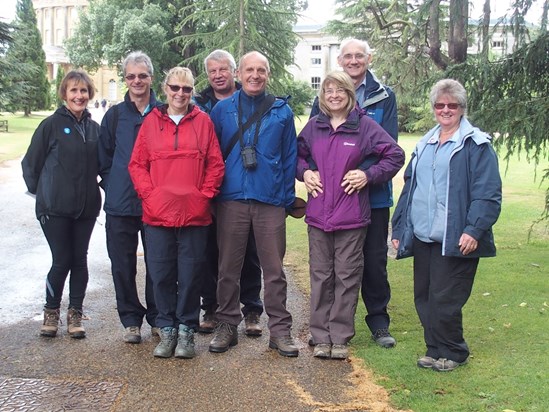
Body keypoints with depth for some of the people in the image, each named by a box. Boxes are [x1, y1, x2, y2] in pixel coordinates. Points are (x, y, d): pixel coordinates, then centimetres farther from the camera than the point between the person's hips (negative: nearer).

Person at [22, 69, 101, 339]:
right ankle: (51, 311, 20)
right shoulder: (51, 125, -6)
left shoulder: (94, 128, 6)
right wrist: (39, 192, 4)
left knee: (79, 261, 8)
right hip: (55, 208, -3)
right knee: (61, 261, -1)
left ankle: (75, 313, 20)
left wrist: (100, 188, 7)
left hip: (86, 208, 4)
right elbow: (31, 163, 0)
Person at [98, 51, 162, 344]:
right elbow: (104, 158, 11)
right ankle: (131, 319, 19)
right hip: (120, 205, 1)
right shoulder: (114, 116, 7)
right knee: (123, 265, 5)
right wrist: (111, 187, 1)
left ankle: (157, 317, 21)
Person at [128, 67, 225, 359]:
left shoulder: (203, 121, 5)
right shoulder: (151, 122, 7)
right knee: (161, 275, 7)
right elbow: (137, 165, 6)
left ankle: (186, 330, 19)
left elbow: (216, 165, 4)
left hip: (194, 214, -1)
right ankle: (166, 329, 21)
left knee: (191, 275, 5)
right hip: (158, 214, 1)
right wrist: (149, 195, -5)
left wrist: (204, 195, -5)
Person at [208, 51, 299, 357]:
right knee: (229, 268, 8)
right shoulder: (222, 110, 7)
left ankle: (280, 330, 14)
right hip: (232, 199, 1)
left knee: (274, 269, 4)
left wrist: (287, 199, 2)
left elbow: (290, 157, 7)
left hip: (270, 201, 0)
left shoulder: (282, 111, 7)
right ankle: (227, 325, 21)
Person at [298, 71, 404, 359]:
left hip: (352, 216, -3)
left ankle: (340, 338, 14)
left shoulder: (365, 126, -2)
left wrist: (368, 175, -8)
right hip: (318, 214, 3)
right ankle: (321, 337, 17)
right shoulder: (314, 126, 7)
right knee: (321, 276, 8)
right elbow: (297, 154, 23)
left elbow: (395, 155, 1)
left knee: (347, 277, 4)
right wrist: (304, 173, 4)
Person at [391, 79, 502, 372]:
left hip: (455, 240, -7)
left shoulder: (476, 145, -4)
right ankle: (436, 350, 26)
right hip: (422, 237, 7)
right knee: (424, 298, 11)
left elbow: (488, 193, -11)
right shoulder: (424, 145, 17)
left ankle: (453, 353, 17)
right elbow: (409, 188, 20)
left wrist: (474, 230, -20)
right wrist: (399, 228, 16)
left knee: (444, 300, -4)